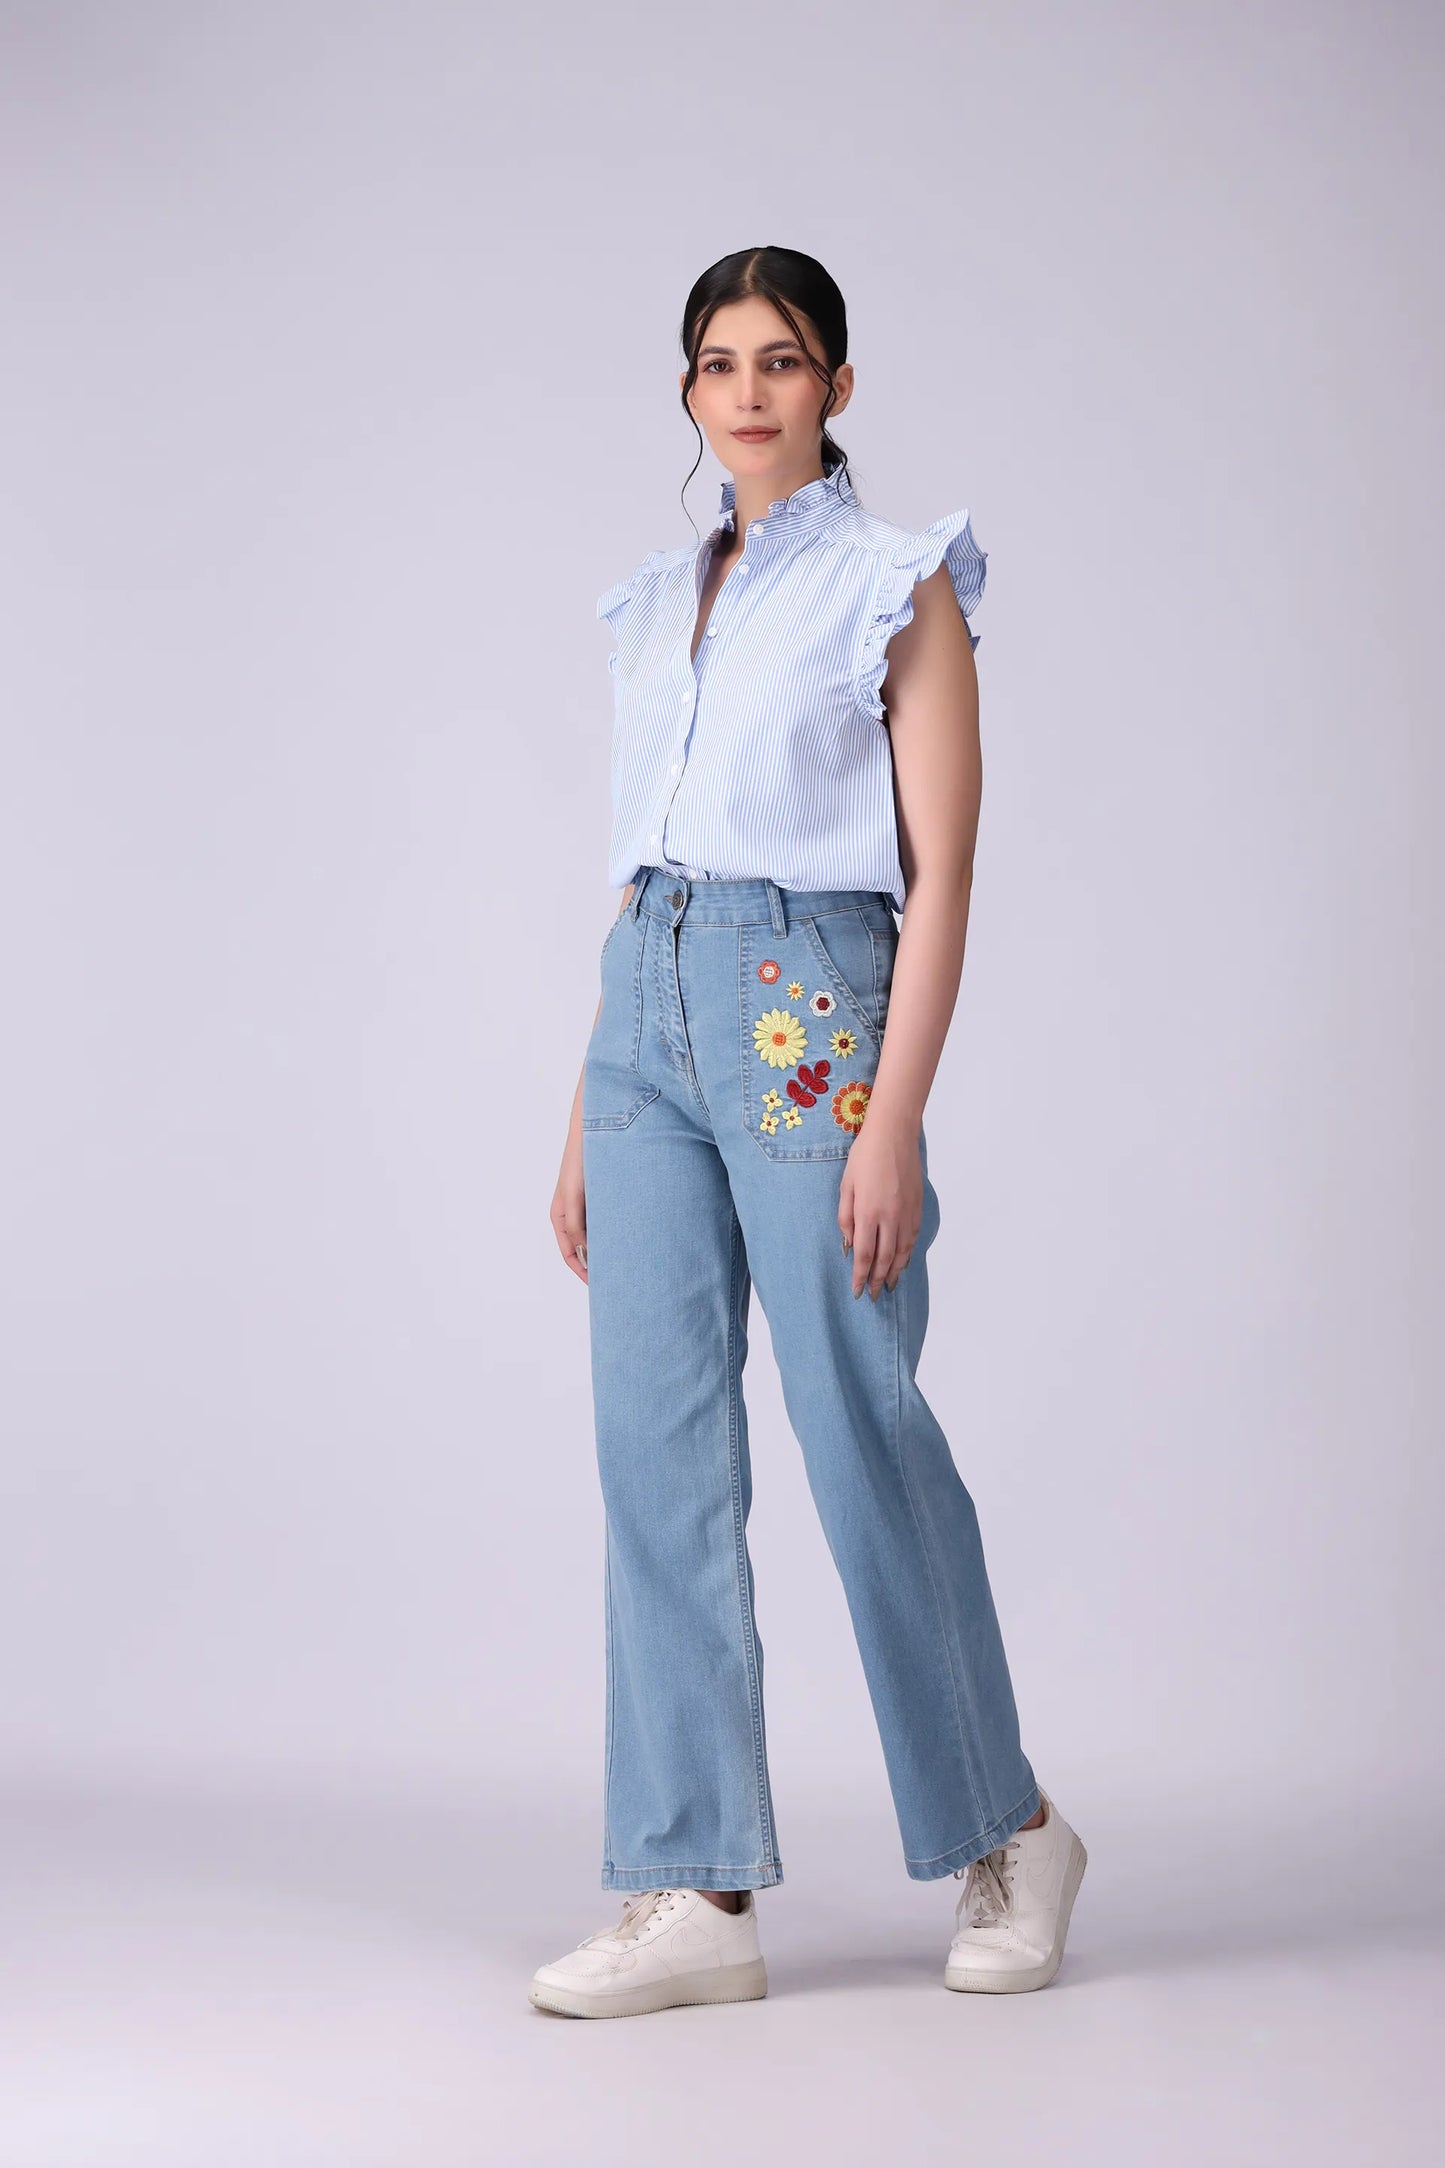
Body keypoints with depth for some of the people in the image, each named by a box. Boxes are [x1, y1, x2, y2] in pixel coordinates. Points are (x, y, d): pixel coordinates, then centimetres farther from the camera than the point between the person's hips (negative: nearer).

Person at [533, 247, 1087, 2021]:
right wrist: (586, 1120, 14)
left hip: (807, 1006, -6)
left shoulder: (899, 588, 0)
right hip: (646, 1008, 6)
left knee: (865, 1436, -2)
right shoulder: (658, 607, 17)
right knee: (656, 1447, 1)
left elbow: (939, 877, -7)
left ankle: (1006, 1828, 18)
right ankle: (695, 1891, 5)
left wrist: (894, 1117, -15)